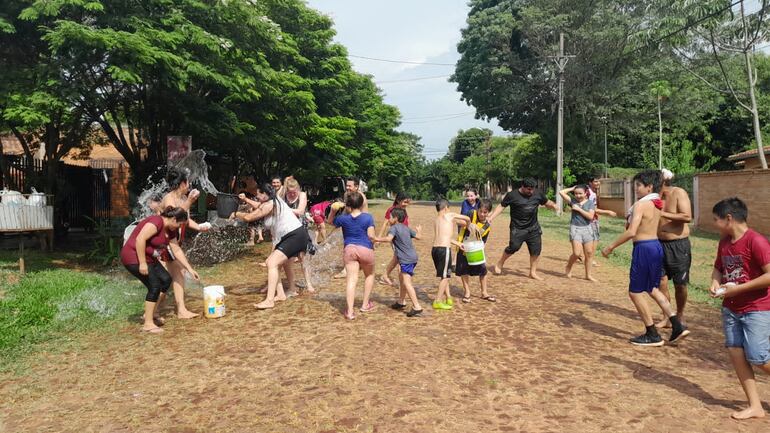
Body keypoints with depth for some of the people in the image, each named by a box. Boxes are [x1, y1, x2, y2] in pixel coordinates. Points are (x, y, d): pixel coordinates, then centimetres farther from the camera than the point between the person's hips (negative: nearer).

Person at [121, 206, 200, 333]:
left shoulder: (170, 230, 8)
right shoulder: (156, 222, -21)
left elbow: (177, 251, 12)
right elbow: (140, 239, -30)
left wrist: (190, 269, 10)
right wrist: (142, 263, -27)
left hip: (149, 258, 10)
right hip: (133, 257, -10)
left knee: (166, 280, 8)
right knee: (155, 286, -12)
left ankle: (153, 312, 20)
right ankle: (148, 324, -4)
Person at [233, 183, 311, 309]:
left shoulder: (269, 204, -13)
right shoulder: (274, 201, 16)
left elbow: (249, 217, -8)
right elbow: (259, 207, 36)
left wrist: (236, 214, 10)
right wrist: (246, 200, 32)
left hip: (295, 237, -11)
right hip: (291, 237, 11)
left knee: (272, 263, -16)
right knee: (271, 262, 17)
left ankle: (269, 300, -21)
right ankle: (280, 294, 24)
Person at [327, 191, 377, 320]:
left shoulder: (343, 218, 0)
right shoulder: (368, 217, -7)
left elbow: (330, 222, 19)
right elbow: (371, 236, -11)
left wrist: (333, 211, 2)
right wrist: (373, 241, 11)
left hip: (349, 250, 1)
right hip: (366, 250, -1)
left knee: (351, 280, -4)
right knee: (369, 275, 23)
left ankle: (350, 311, -12)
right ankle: (365, 305, 25)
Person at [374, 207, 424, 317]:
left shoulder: (393, 228, -10)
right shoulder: (406, 228, 13)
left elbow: (389, 238, -29)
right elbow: (418, 237, 16)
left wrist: (377, 239, -20)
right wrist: (419, 230, 36)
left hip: (406, 259, -10)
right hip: (412, 257, 10)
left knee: (407, 282, -14)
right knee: (401, 277, 25)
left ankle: (417, 307, -20)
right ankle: (401, 301, 38)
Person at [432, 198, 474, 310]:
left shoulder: (436, 220, 18)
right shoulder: (450, 215, 1)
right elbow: (467, 218, 8)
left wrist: (457, 243, 36)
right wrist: (469, 224, 30)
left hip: (435, 249, 7)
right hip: (444, 249, -7)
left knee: (444, 275, 19)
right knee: (445, 276, 2)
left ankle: (448, 298, 26)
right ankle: (438, 301, 3)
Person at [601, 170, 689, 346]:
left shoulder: (641, 205, -17)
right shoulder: (656, 204, 10)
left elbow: (631, 232, -25)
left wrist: (610, 247, -18)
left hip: (644, 249, -9)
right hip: (656, 246, 9)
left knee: (635, 292, 4)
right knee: (652, 289, 23)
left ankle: (652, 335, 12)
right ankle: (677, 326, 22)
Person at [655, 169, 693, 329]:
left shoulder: (678, 193, -13)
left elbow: (687, 217, -23)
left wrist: (662, 214, -26)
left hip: (678, 245, -4)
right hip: (660, 243, 5)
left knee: (680, 284, 7)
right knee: (661, 282, 2)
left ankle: (680, 315, 27)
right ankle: (667, 317, 15)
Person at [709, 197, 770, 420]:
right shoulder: (724, 242, 5)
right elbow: (718, 268, 19)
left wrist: (738, 288, -20)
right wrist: (715, 283, -2)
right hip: (730, 309, 7)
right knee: (736, 354, 4)